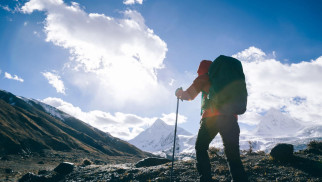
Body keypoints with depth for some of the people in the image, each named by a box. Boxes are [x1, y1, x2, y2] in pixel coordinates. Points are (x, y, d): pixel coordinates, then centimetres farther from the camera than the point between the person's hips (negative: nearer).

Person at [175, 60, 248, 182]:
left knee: (200, 148, 15)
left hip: (211, 117, -3)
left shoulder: (204, 77, 12)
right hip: (230, 117, 4)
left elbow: (189, 95, 15)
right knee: (233, 155, 3)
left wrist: (179, 93, 34)